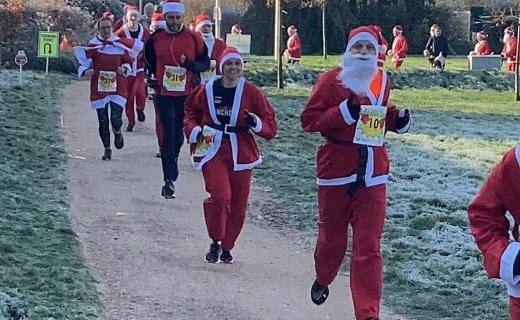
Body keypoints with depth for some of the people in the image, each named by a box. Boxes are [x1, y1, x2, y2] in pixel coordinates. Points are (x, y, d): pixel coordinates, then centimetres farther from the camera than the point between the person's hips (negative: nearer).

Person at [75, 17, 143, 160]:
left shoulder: (121, 44, 2)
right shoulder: (92, 45, -1)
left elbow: (128, 61, 12)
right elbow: (83, 63, 5)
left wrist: (124, 69, -8)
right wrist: (86, 71, -16)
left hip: (117, 87, 0)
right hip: (99, 87, 0)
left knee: (116, 119, -11)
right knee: (103, 121, 3)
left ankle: (117, 133, 25)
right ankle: (107, 149, 19)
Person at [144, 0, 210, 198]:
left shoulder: (193, 38, -1)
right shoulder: (155, 38, 2)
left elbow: (205, 62, 4)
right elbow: (150, 61, 20)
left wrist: (192, 65, -14)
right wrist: (156, 76, 12)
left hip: (187, 95, 1)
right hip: (164, 95, -1)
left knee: (178, 134, 13)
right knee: (169, 135, -10)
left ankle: (171, 163, 40)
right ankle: (170, 179, -12)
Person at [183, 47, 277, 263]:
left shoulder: (251, 93, 0)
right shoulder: (208, 90, 1)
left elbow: (270, 127, 2)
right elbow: (191, 114, 17)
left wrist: (255, 123, -18)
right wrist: (195, 131, -2)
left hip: (241, 154, 1)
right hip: (212, 150, -1)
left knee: (238, 205, 6)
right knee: (220, 196, -21)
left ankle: (226, 247, 28)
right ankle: (215, 241, 2)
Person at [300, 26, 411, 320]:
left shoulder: (383, 81, 8)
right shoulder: (332, 79, -7)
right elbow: (309, 119, -10)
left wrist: (398, 120, 3)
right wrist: (344, 112, -22)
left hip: (373, 171, 2)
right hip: (337, 169, -2)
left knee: (369, 246, -4)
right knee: (332, 235, 15)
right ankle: (322, 280, 46)